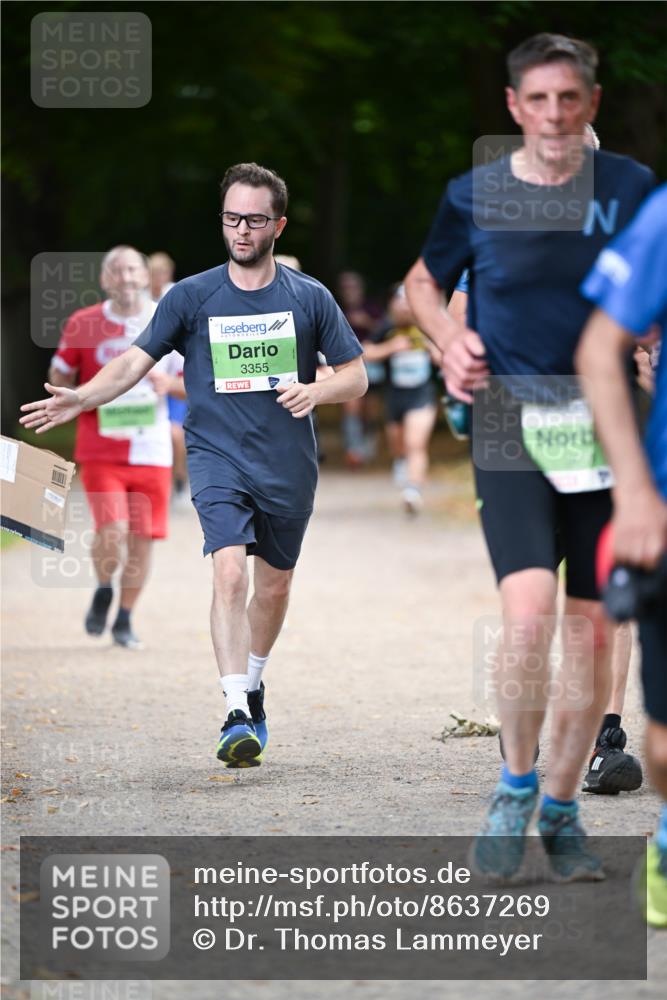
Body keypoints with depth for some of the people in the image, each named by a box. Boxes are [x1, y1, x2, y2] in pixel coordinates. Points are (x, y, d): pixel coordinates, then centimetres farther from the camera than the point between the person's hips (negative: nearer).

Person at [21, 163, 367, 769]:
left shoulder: (309, 298, 3)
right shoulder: (192, 296, 1)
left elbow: (356, 378, 6)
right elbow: (136, 361, -1)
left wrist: (314, 390, -15)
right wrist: (83, 398, -18)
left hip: (289, 465, 2)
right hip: (218, 457, -2)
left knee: (275, 585, 14)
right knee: (230, 571, -21)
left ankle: (253, 686, 40)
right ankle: (237, 717, -27)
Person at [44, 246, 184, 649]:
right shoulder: (82, 324, 0)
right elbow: (57, 382, 10)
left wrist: (170, 383, -15)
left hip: (152, 450, 2)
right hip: (100, 450, -2)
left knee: (142, 538, 3)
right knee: (112, 531, -17)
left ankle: (125, 620, 22)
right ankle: (104, 591, 14)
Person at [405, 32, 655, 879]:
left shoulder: (632, 190, 1)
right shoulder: (473, 197, 0)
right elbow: (422, 282, 16)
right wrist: (449, 341, -3)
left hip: (605, 432, 2)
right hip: (508, 425, -2)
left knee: (592, 628, 4)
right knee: (528, 610, -19)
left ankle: (560, 808, 20)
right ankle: (514, 787, 1)